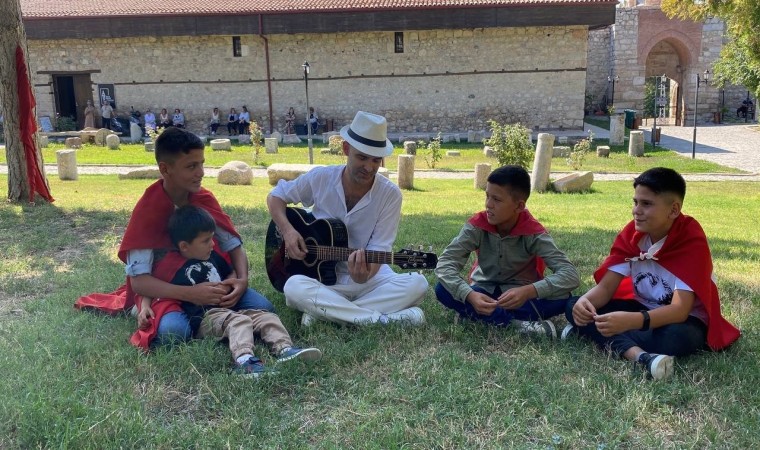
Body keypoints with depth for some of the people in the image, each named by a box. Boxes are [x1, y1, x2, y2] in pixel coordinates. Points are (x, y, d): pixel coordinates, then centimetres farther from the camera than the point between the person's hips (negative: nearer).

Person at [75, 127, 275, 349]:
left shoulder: (204, 198, -6)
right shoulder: (147, 209, -20)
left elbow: (234, 245, -1)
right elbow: (138, 279, -23)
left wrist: (242, 279, -24)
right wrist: (190, 294, -37)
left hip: (206, 279, 4)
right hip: (164, 289, -4)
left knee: (262, 309, -18)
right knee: (173, 330, -37)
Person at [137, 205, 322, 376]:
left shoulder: (212, 256, 17)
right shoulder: (170, 265, -2)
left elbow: (231, 274, 32)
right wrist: (144, 308, -7)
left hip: (228, 310, 7)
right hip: (203, 319, -7)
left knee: (267, 317, -12)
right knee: (238, 321, -35)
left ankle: (284, 349, -34)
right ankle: (243, 360, -60)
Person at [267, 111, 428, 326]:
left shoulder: (390, 194, -10)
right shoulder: (320, 178, -6)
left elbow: (377, 251, -11)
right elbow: (275, 196, 8)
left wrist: (364, 275, -34)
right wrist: (287, 230, -11)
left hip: (369, 279, 1)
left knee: (417, 284, -27)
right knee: (294, 287, -33)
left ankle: (324, 312, -26)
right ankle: (380, 320, -28)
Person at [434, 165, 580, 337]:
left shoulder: (533, 233, -20)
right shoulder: (477, 225, -17)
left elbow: (570, 274, -28)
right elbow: (445, 263, -24)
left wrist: (528, 291, -45)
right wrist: (470, 295, -42)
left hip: (520, 295, -1)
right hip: (485, 292, 1)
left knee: (561, 298, -30)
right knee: (443, 290, -27)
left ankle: (476, 316, -26)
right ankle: (519, 324, -31)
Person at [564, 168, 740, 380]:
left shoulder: (692, 242, -23)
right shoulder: (631, 233, -8)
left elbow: (679, 310, -32)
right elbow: (606, 286, -11)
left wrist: (631, 321, -50)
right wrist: (585, 301, -36)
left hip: (684, 318, -5)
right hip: (643, 307, 5)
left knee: (676, 337, -41)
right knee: (575, 307, -18)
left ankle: (601, 337, -26)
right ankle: (638, 355, -38)